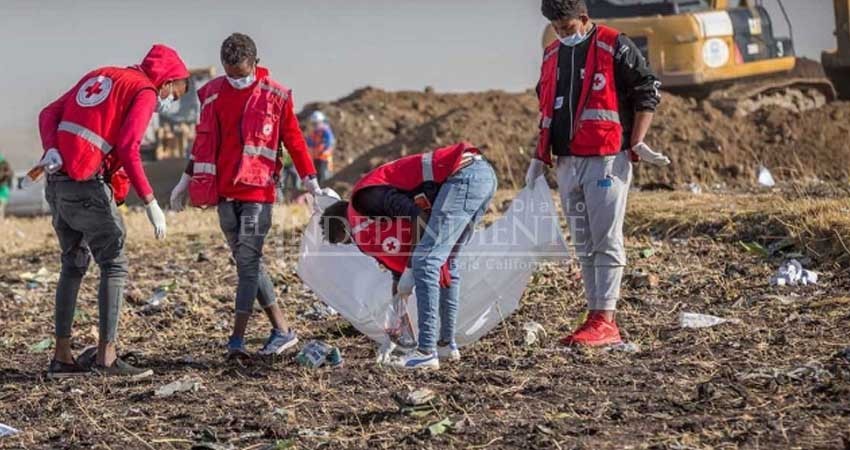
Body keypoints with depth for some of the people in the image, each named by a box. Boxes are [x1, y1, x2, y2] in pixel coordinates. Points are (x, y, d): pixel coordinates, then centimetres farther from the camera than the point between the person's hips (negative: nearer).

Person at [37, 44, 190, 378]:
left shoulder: (100, 76, 22)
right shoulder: (145, 91, -2)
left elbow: (50, 113, 12)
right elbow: (128, 147, -16)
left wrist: (51, 150, -4)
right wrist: (150, 202, -15)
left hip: (57, 181, 8)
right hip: (87, 185, -8)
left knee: (73, 265, 16)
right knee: (114, 265, 0)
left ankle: (62, 357, 16)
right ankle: (106, 356, -5)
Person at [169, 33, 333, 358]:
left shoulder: (276, 96, -4)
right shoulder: (213, 94, 8)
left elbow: (294, 140, 2)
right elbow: (203, 142, 18)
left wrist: (311, 182, 2)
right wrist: (187, 181, 21)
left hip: (257, 190, -5)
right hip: (224, 192, 5)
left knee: (248, 261, -9)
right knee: (247, 262, 8)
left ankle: (238, 339, -9)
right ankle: (282, 331, 16)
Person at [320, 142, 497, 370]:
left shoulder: (363, 198, -1)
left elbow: (417, 214, -12)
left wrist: (409, 271, -5)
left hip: (463, 175, -10)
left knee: (425, 263, -8)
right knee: (445, 263, 21)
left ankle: (426, 352, -9)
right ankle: (447, 344, 26)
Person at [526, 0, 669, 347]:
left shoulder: (615, 48, -5)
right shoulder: (552, 55, 16)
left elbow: (647, 93, -5)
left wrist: (637, 143, -11)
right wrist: (540, 156, 23)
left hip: (606, 160, -7)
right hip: (568, 163, 7)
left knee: (606, 241, -8)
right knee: (583, 246, 8)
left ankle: (605, 320, -9)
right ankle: (596, 317, 12)